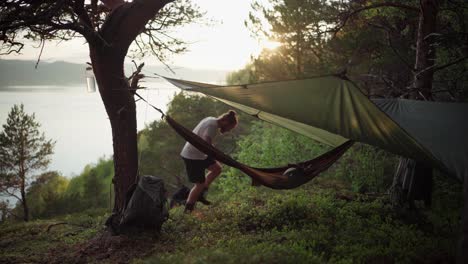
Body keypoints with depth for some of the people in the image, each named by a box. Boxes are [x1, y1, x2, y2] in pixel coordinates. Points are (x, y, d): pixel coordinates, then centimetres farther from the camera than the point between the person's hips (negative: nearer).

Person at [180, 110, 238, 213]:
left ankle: (200, 194, 21)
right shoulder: (213, 126, -23)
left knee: (217, 168, 15)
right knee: (200, 184, -1)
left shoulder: (210, 119, 6)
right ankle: (188, 209, 16)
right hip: (192, 157, -10)